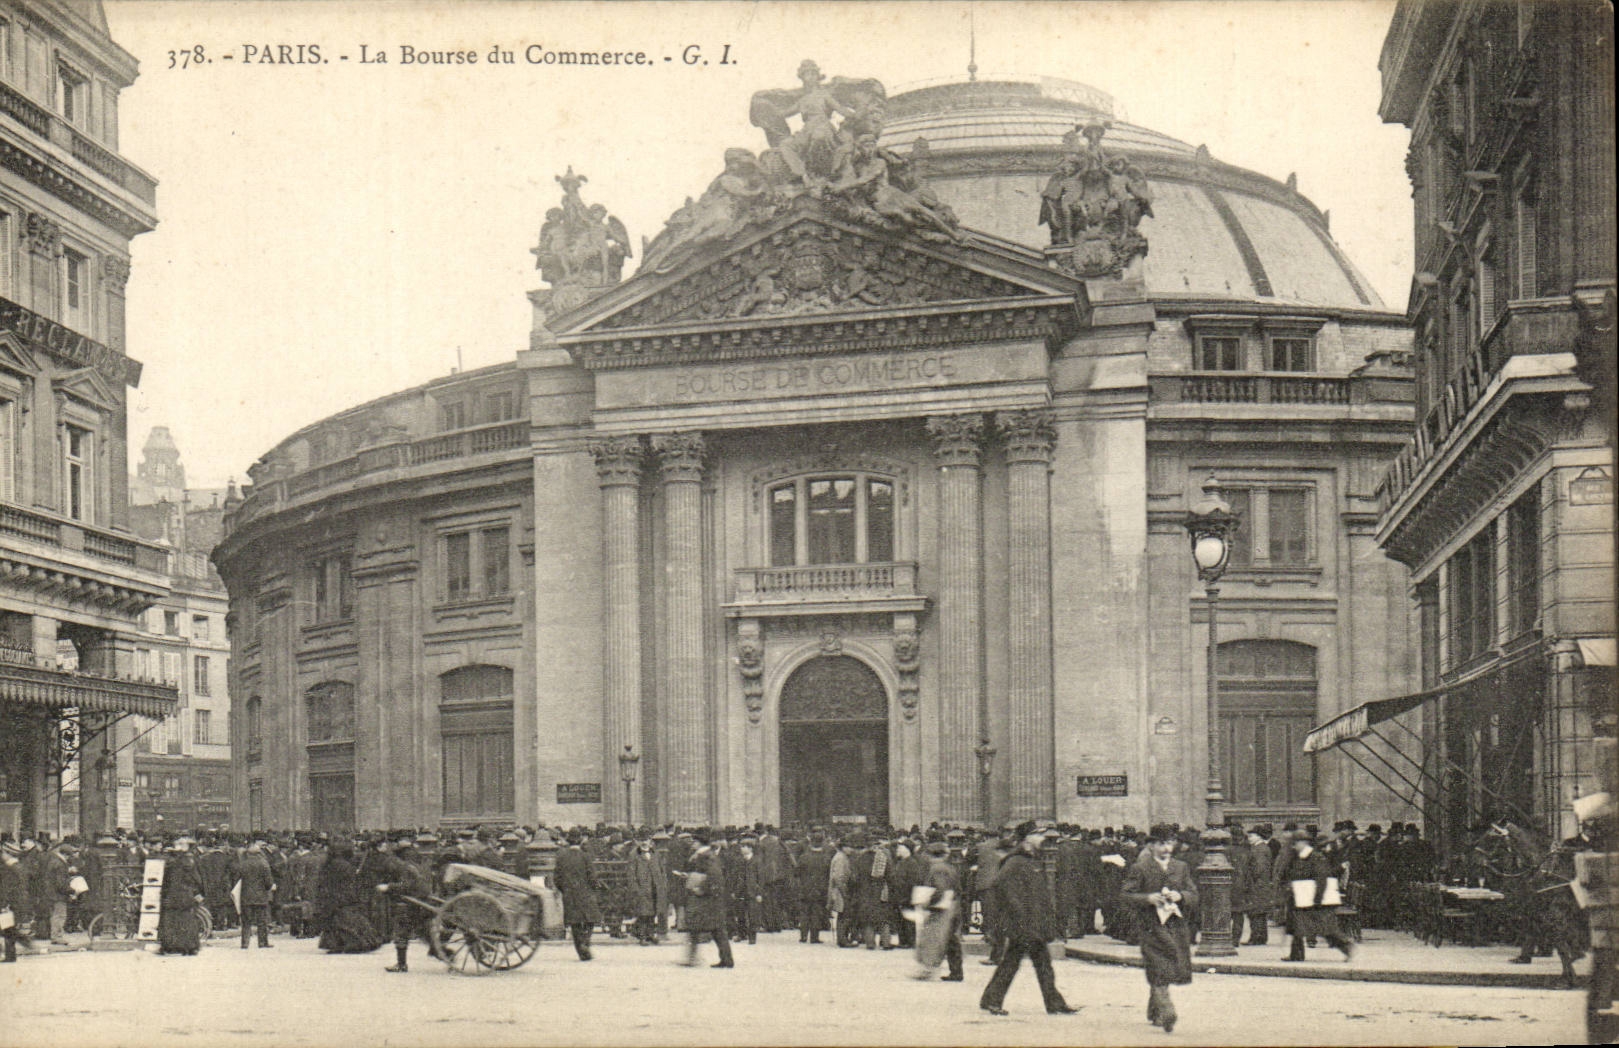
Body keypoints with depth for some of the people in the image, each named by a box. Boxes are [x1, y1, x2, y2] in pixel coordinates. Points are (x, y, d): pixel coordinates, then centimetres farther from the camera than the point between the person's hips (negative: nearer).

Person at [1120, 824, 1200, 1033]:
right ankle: (1166, 1011, -18)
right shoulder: (1140, 869, -1)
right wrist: (1148, 898, -17)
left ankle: (1153, 1011, 26)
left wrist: (1180, 896, -10)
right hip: (1151, 926, -4)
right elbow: (1126, 894, -2)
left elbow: (1194, 895, 11)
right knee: (1160, 970, -13)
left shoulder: (1182, 868, 13)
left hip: (1177, 926, 4)